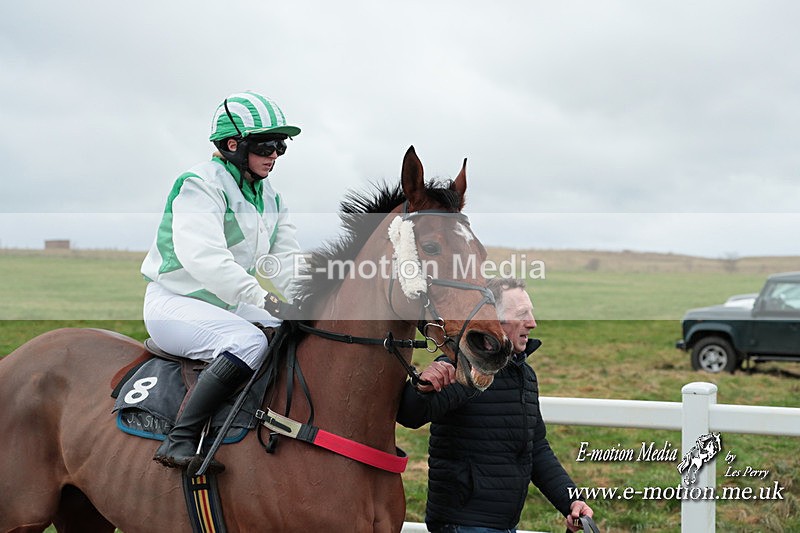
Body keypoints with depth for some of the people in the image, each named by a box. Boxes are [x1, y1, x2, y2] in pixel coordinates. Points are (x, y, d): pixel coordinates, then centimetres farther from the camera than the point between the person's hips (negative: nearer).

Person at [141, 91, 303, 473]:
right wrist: (261, 300, -38)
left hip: (229, 306, 9)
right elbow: (202, 256, -29)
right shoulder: (199, 185, -14)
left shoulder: (271, 199, 12)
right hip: (174, 303, -9)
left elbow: (287, 262, 5)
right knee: (249, 342, -34)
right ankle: (181, 439, -32)